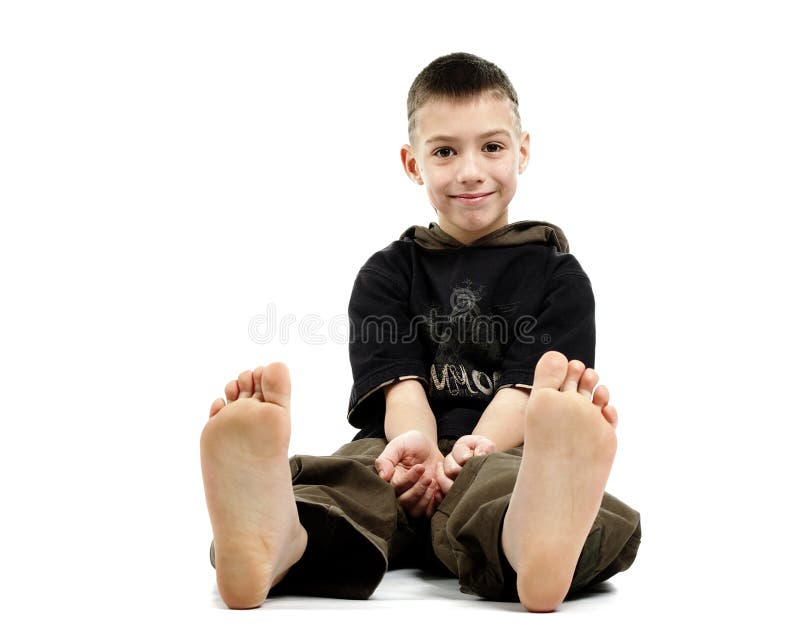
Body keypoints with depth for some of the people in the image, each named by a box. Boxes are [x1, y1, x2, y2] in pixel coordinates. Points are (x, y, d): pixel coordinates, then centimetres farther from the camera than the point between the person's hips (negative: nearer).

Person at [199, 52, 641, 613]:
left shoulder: (559, 276, 18)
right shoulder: (387, 274, 22)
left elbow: (526, 389, 1)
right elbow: (400, 383, 3)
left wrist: (477, 447, -23)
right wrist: (418, 443, -23)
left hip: (505, 451, -1)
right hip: (408, 450, 2)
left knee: (494, 482, -39)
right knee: (348, 481, -35)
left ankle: (539, 545, -75)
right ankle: (276, 546, -69)